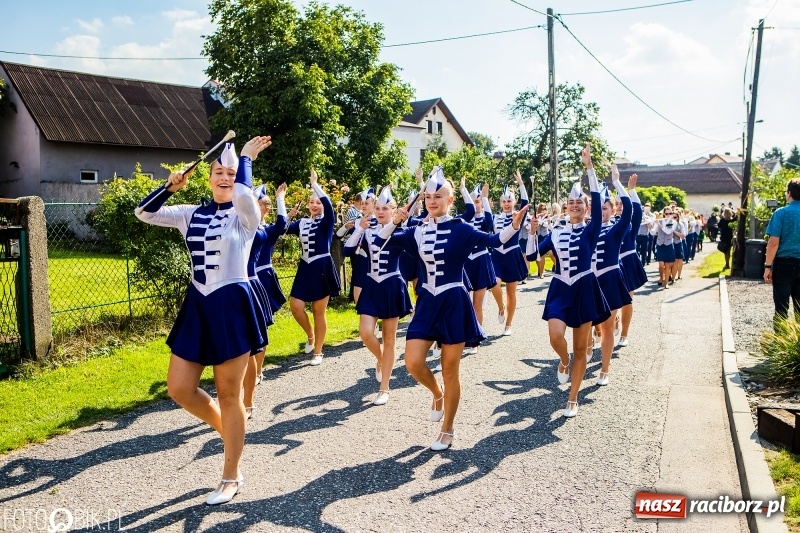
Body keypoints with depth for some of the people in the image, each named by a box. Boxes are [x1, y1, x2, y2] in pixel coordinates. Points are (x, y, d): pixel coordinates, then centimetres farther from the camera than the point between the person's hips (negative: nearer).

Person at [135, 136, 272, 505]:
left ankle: (231, 477, 18)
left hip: (232, 306, -6)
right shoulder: (192, 214, 10)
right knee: (179, 388, 7)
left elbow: (242, 192, -28)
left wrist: (246, 157, -12)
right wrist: (170, 186, -1)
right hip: (197, 305, 6)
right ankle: (229, 431, 33)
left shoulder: (245, 213, -6)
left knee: (228, 393, 3)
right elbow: (145, 213, 12)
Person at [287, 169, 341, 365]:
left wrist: (314, 183, -18)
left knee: (319, 312, 2)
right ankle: (310, 335, 24)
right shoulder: (302, 222, 11)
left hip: (322, 269, -5)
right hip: (305, 269, 5)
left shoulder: (326, 221, -3)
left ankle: (318, 352, 14)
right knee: (295, 305, -4)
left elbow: (328, 204, -22)